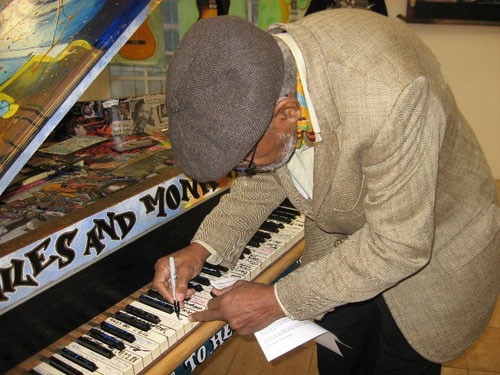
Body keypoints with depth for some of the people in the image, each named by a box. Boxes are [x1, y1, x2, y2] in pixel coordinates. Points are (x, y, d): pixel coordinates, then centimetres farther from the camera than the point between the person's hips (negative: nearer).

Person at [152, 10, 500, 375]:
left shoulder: (388, 95, -41)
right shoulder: (255, 77, -20)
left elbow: (400, 244, -32)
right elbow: (260, 181, -2)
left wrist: (279, 300, -26)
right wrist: (202, 247, -15)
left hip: (429, 249, -4)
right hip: (339, 239, 5)